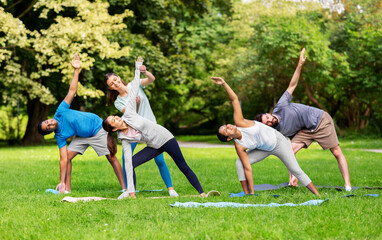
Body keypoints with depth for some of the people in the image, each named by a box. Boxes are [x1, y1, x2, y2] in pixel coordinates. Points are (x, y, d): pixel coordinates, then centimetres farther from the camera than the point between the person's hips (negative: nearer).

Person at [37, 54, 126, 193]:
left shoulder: (60, 112, -18)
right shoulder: (60, 136, -14)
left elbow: (72, 91, -17)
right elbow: (63, 159, -17)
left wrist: (76, 70, -23)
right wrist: (61, 182, -24)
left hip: (98, 128, -2)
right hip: (82, 137, 2)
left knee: (111, 157, -8)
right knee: (68, 155, -11)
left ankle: (124, 187, -3)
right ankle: (67, 188, -1)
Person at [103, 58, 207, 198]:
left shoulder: (128, 114, -16)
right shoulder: (124, 139, -11)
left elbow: (133, 92, -12)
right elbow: (128, 161, -15)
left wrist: (138, 70, -11)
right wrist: (130, 190, -19)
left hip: (166, 138, -2)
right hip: (154, 147, 2)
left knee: (184, 168, 2)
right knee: (131, 163, -10)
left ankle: (202, 193, 10)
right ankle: (130, 192, 5)